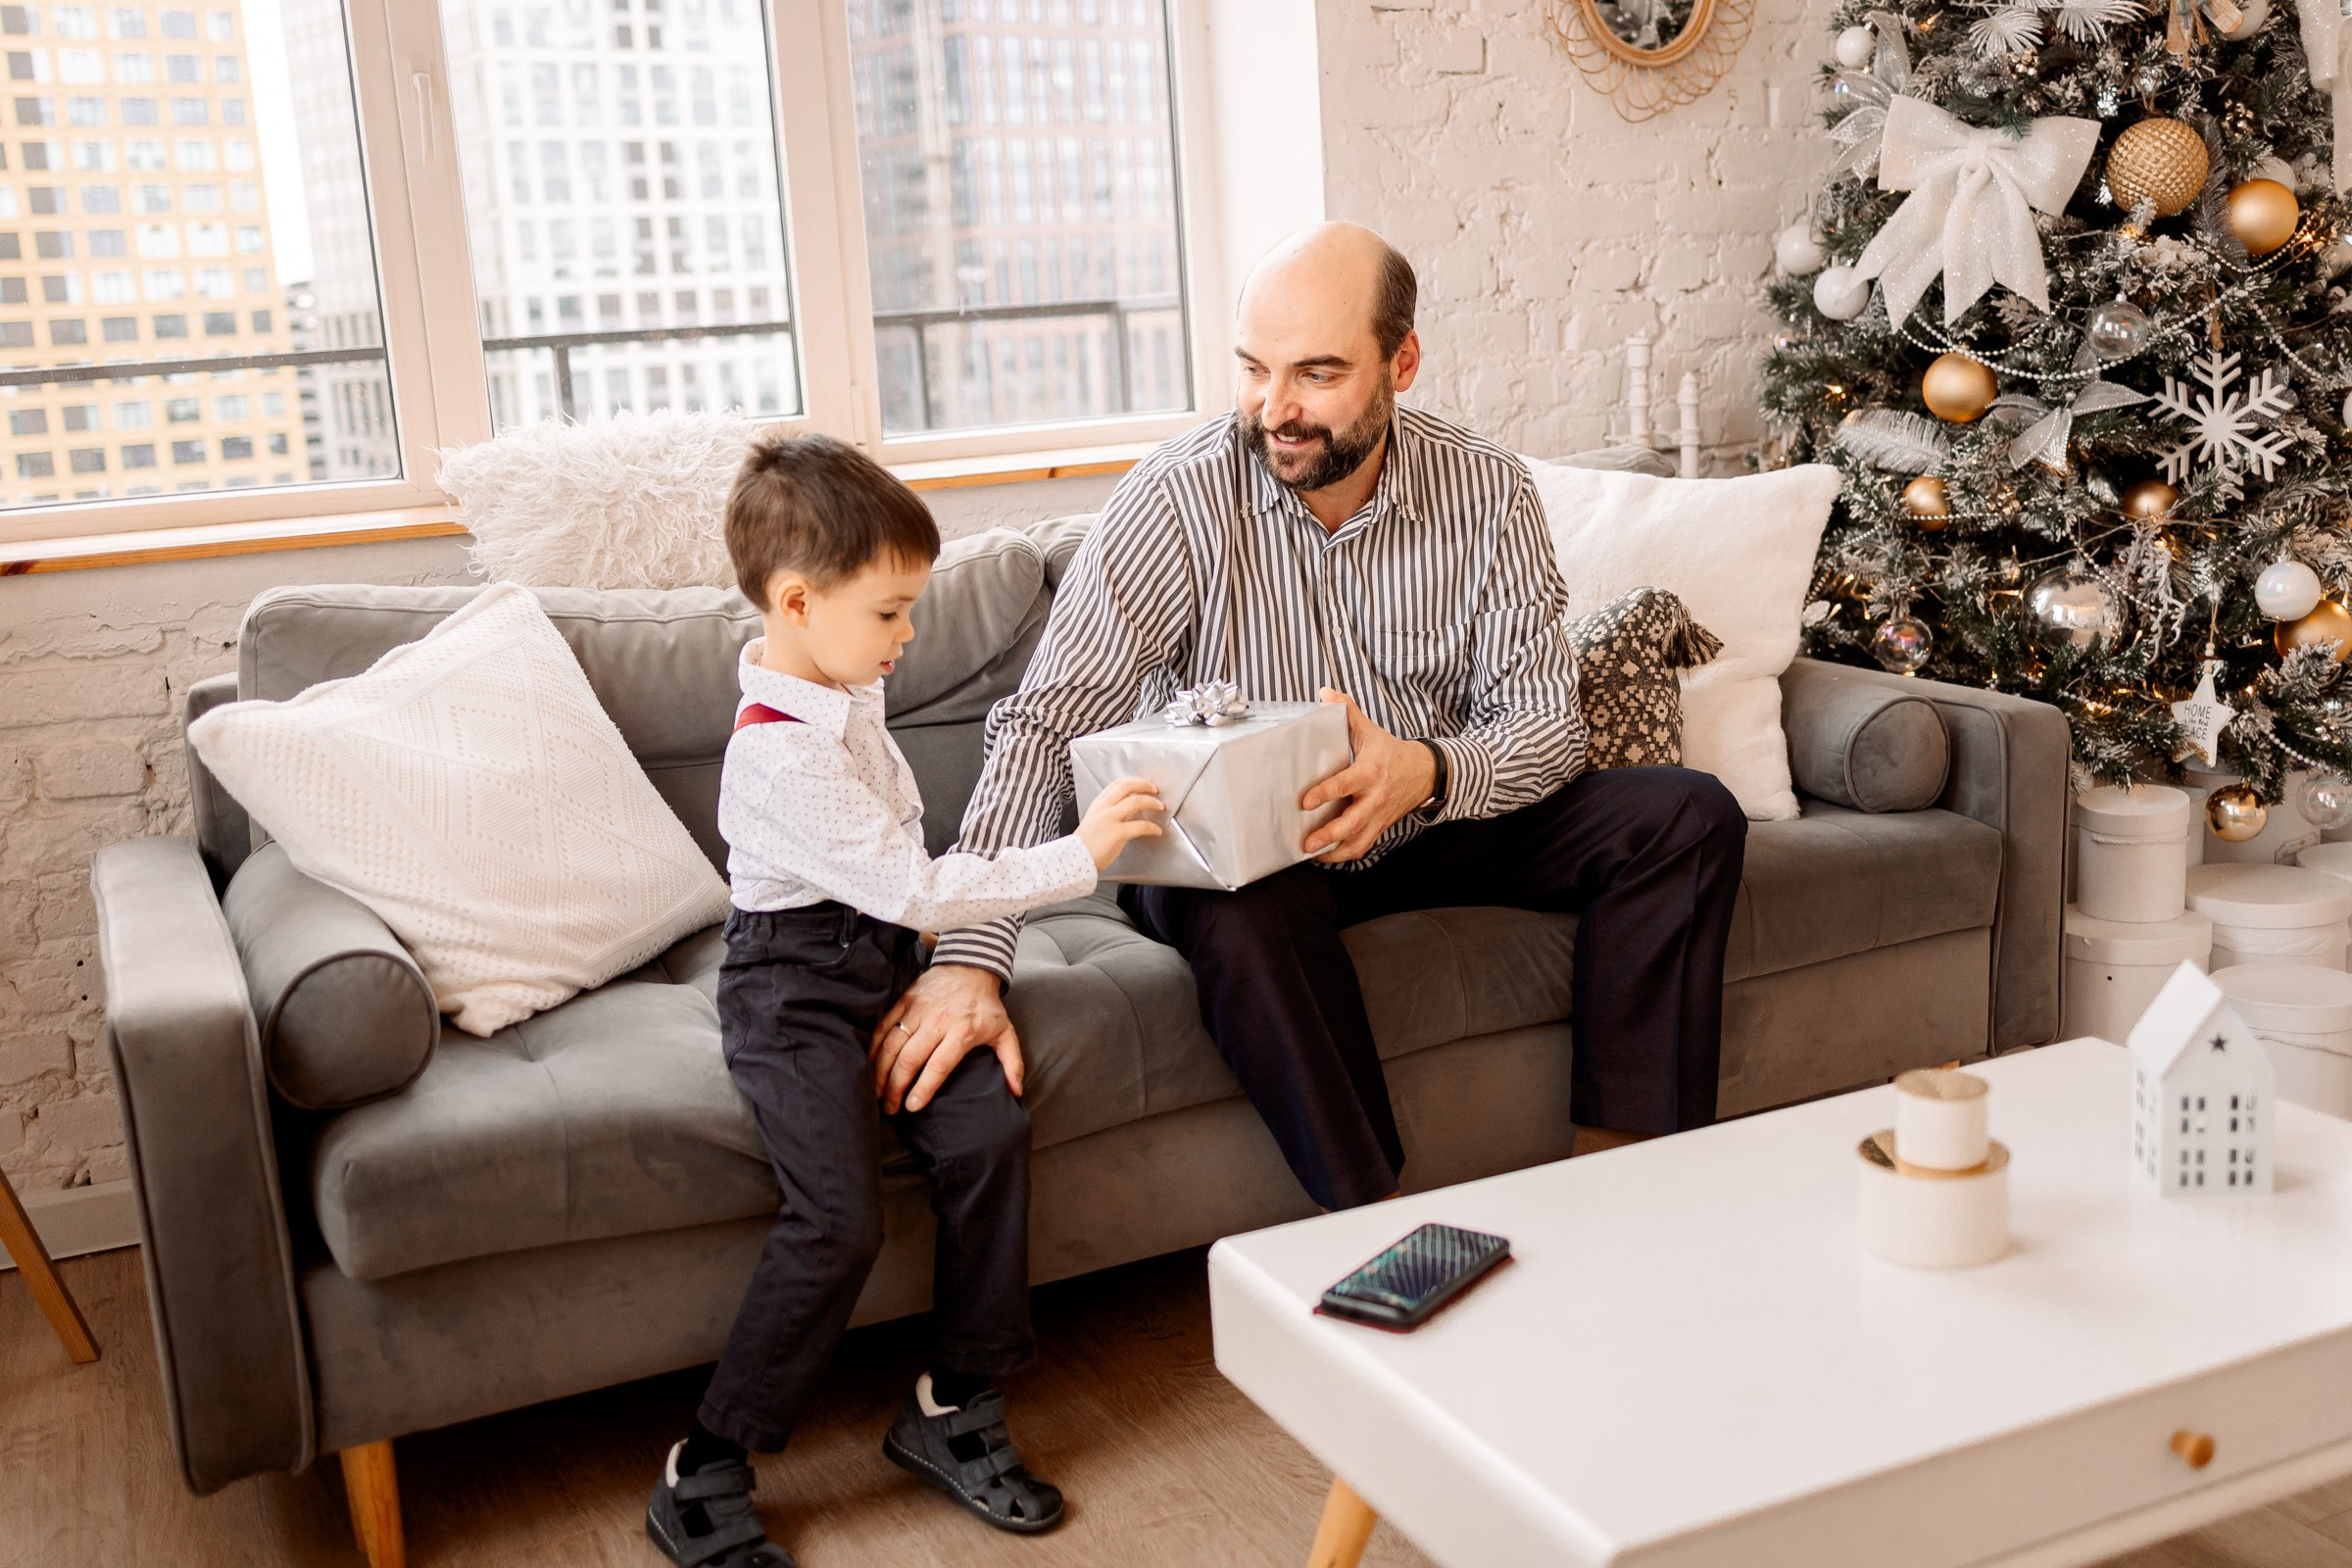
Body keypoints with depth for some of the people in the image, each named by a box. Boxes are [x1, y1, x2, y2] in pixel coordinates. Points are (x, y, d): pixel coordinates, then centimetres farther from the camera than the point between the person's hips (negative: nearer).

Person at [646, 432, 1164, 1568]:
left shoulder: (844, 691, 5)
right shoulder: (781, 755, -25)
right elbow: (912, 885, -26)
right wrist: (1080, 854, -24)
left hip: (884, 961, 8)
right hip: (795, 992, -8)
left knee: (988, 1129, -10)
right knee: (839, 1220, -17)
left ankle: (952, 1410, 4)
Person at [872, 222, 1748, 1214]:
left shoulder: (1486, 492, -9)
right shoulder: (1178, 499, -19)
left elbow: (1547, 724, -11)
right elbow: (1045, 727, -24)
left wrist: (1427, 774, -36)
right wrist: (969, 958, -37)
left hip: (1433, 825, 4)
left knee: (1688, 816, -12)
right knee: (1242, 911, -39)